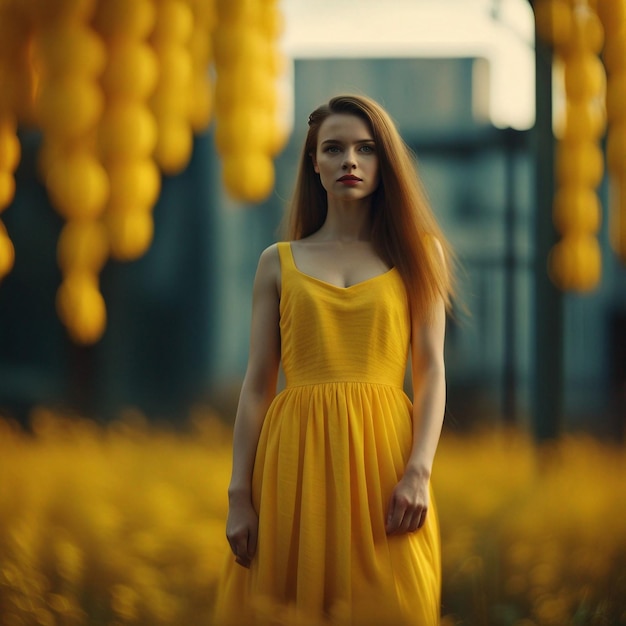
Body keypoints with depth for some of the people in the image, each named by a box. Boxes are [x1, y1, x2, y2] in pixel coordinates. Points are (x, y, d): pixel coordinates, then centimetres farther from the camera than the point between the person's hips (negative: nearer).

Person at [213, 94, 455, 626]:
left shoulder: (415, 254, 9)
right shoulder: (279, 263, 11)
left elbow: (431, 372, 2)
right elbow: (257, 385, 7)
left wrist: (420, 472, -12)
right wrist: (239, 496, -1)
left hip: (382, 455, -1)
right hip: (296, 458, 1)